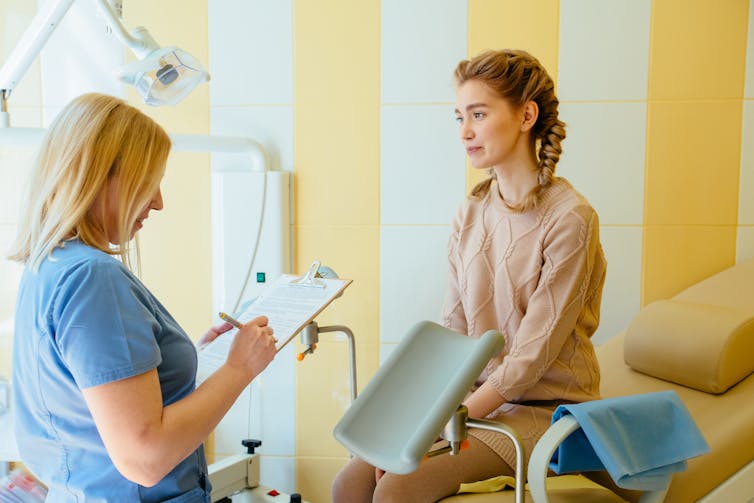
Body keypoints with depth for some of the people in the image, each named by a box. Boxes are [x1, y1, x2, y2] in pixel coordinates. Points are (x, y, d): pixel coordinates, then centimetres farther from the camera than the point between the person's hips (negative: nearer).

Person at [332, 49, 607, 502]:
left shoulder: (569, 218, -16)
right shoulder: (471, 214, 3)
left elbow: (533, 354, -17)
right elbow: (453, 330, 3)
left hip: (540, 408, -5)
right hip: (473, 393, 5)